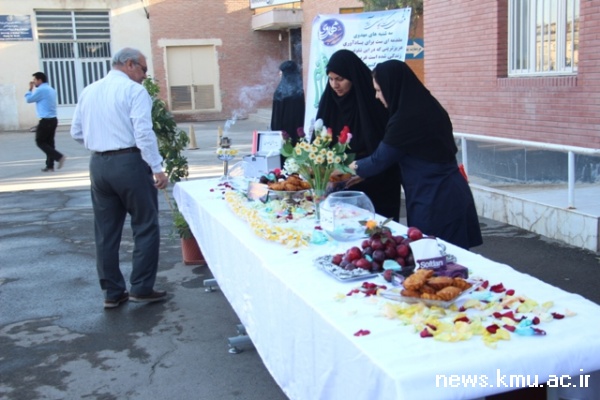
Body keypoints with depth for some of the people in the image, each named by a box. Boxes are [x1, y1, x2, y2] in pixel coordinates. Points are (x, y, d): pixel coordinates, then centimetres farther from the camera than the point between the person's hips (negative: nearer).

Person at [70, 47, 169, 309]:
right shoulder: (134, 90, -7)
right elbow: (144, 133, -17)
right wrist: (157, 169, -16)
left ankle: (112, 292, 18)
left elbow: (77, 133, 15)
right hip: (129, 162, -6)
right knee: (145, 227, 6)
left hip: (98, 165, 6)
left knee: (106, 231, 11)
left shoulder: (88, 92, 12)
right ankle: (141, 288, 8)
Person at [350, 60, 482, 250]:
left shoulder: (406, 119, -17)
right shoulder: (427, 106, 10)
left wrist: (350, 168, 13)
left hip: (434, 201, -9)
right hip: (451, 195, 9)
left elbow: (380, 159, -6)